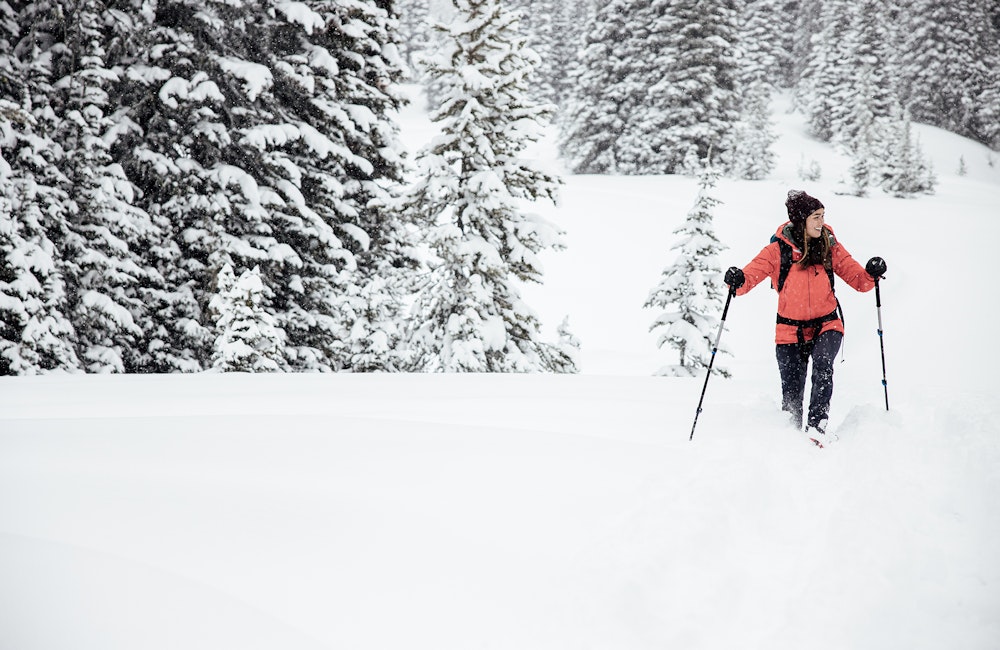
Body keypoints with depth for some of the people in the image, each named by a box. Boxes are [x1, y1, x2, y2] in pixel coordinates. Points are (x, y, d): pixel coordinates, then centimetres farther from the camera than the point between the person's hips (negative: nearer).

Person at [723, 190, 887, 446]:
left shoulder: (830, 247, 0)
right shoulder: (777, 250, -6)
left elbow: (859, 280, 2)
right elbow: (751, 275, -12)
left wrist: (871, 274, -20)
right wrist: (737, 280, -34)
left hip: (827, 324, 1)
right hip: (791, 328, 0)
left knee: (822, 362, -30)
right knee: (791, 395, 1)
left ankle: (816, 426, -28)